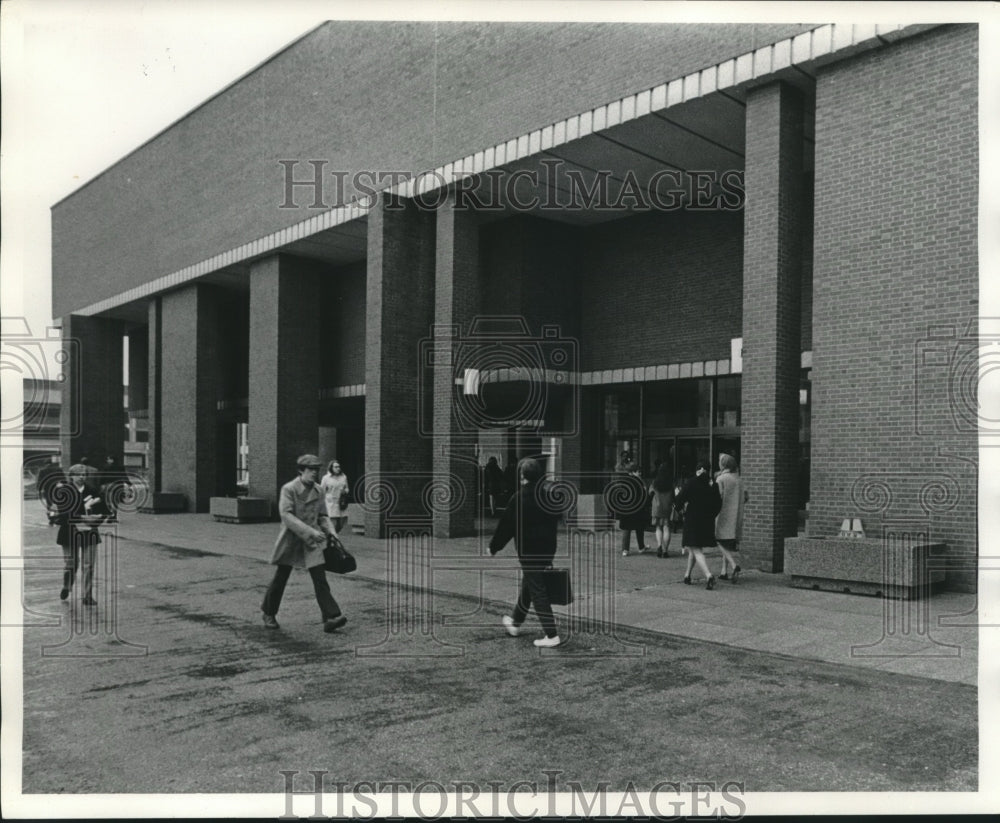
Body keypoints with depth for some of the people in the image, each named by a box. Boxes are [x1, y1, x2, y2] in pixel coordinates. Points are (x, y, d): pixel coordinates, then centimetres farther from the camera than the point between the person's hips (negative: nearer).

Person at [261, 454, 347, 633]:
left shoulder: (317, 491, 7)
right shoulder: (288, 489, -9)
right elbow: (286, 515, -20)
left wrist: (331, 534, -1)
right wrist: (309, 531, -27)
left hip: (312, 542, 3)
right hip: (291, 540, -3)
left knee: (320, 579, -8)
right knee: (280, 578, 10)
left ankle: (330, 618, -14)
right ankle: (268, 613, 32)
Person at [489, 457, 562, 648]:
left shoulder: (520, 497, -15)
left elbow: (506, 524, -9)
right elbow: (555, 521, 12)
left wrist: (493, 547, 2)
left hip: (528, 550, -7)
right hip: (548, 549, 7)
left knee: (537, 591, -2)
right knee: (528, 586, 22)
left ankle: (551, 635, -5)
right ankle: (515, 623, 40)